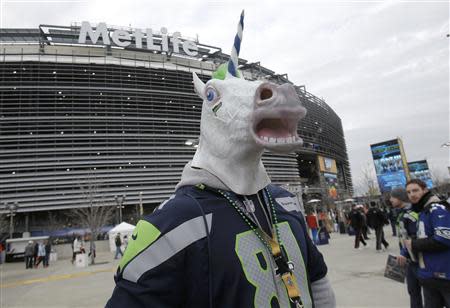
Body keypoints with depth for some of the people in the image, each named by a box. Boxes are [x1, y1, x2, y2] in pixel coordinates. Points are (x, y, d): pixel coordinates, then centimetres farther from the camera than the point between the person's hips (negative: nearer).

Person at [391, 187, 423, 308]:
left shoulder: (411, 214, -20)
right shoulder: (401, 213, 9)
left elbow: (416, 238, -25)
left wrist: (404, 254, -24)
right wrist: (403, 254, 14)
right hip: (410, 259, 9)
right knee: (413, 290, 19)